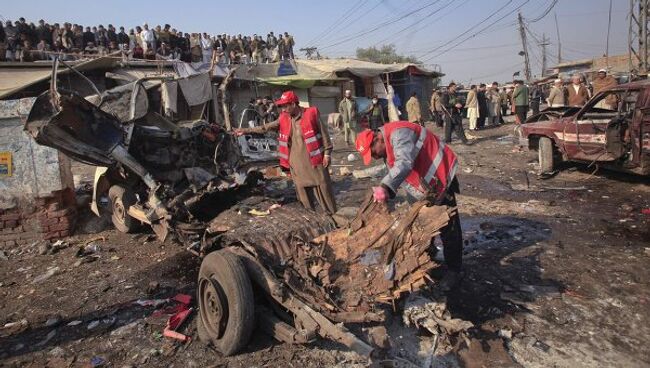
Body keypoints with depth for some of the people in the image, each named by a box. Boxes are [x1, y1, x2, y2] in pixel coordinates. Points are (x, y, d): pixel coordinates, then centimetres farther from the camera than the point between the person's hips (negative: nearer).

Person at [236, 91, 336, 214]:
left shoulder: (311, 114, -7)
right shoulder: (284, 118, 6)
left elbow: (323, 133, -4)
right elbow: (266, 128, 9)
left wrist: (327, 153, -7)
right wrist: (246, 130, 5)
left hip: (314, 159, -4)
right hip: (296, 163, 4)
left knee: (323, 188, 2)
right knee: (302, 191, 10)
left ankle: (333, 216, 15)